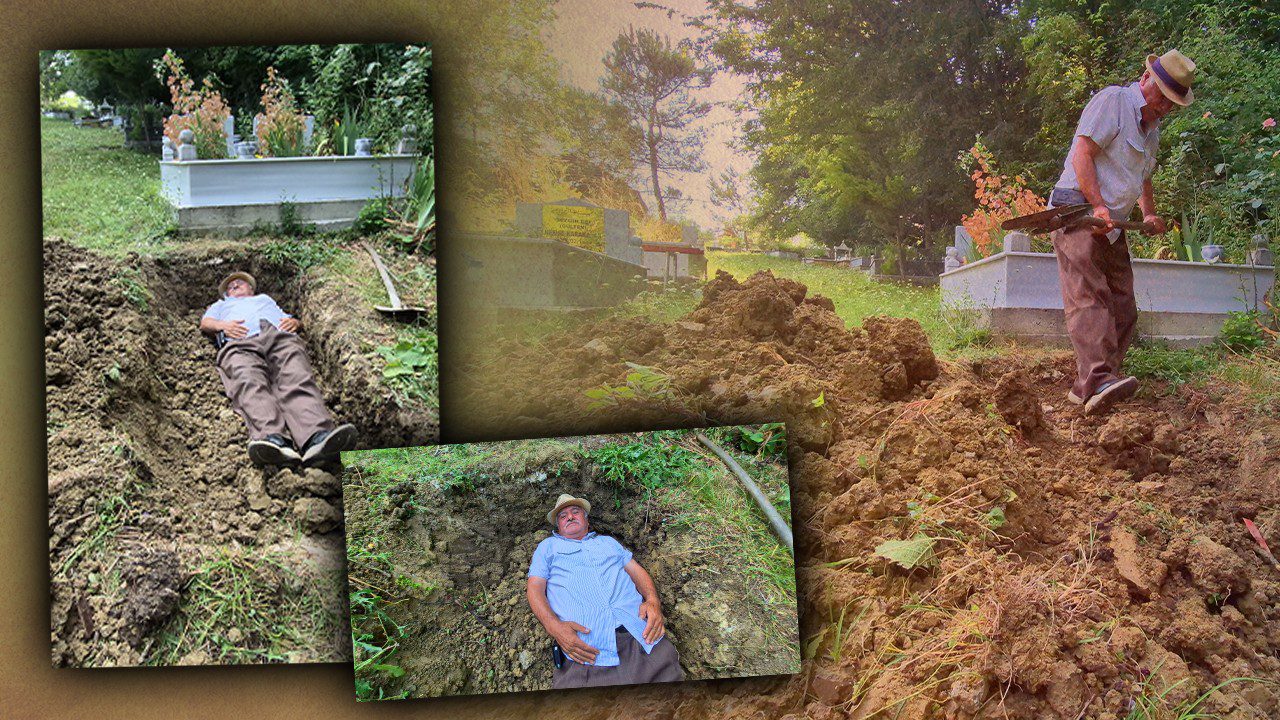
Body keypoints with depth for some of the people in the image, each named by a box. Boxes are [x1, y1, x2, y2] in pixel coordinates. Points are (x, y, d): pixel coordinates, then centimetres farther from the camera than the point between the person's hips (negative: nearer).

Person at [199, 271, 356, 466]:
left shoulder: (266, 299, 49)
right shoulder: (221, 305, 47)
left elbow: (291, 319, 36)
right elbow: (205, 323, 27)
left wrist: (293, 322, 10)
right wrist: (222, 325, 4)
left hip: (281, 337, 1)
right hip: (240, 343, 0)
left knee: (296, 380, -34)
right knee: (250, 384, -37)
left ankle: (317, 436, -65)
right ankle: (273, 438, -66)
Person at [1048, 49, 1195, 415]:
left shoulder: (1152, 128, 23)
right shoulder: (1112, 101, -5)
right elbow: (1082, 153, -15)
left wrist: (1149, 214, 21)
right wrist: (1098, 206, -22)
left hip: (1112, 226, 10)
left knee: (1122, 308, 1)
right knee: (1088, 296, -24)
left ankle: (1087, 387, 1)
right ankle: (1098, 380, -40)